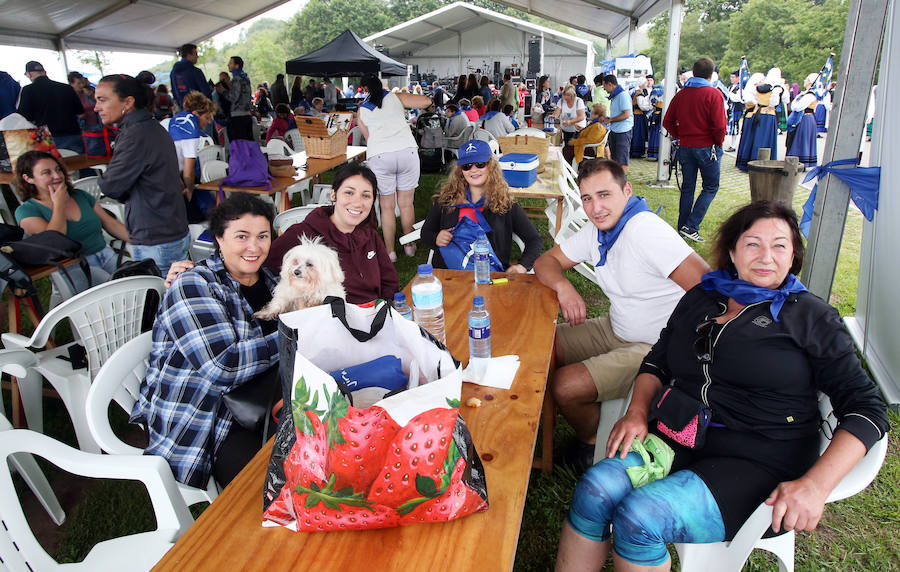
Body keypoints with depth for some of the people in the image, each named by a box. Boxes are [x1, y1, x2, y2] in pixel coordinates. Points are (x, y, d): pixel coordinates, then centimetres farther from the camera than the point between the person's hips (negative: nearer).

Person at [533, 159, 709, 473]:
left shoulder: (645, 230, -25)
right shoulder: (596, 230, 1)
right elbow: (547, 261, 8)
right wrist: (564, 287, -15)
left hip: (654, 348, -8)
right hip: (616, 329, 8)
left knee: (565, 386, -19)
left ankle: (592, 442, 13)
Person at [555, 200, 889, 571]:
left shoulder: (813, 318, 4)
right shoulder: (700, 298, 16)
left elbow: (866, 408, -2)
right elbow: (657, 361, 20)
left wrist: (815, 485, -17)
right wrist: (637, 412, -1)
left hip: (758, 463, -3)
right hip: (679, 439, 4)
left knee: (639, 517, -29)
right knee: (595, 490, -27)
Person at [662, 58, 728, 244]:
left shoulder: (681, 94, 4)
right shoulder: (713, 94, -11)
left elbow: (667, 122, 6)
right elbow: (719, 125, -16)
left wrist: (680, 136, 14)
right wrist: (719, 143, 0)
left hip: (685, 147, 5)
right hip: (707, 146, -5)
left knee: (687, 187, 13)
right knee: (711, 187, 5)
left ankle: (682, 228, 16)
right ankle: (691, 227, -5)